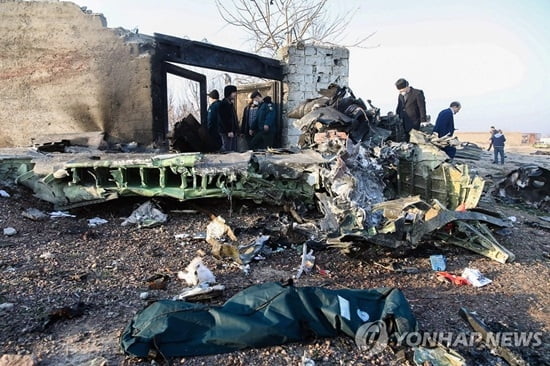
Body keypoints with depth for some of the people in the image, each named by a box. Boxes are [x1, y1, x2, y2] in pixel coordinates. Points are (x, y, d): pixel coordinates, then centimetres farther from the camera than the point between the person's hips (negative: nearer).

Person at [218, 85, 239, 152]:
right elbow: (224, 119, -18)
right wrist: (229, 131, -22)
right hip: (227, 132, -10)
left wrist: (235, 129, 15)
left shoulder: (230, 103, 19)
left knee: (234, 150, 10)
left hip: (232, 131, 10)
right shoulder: (224, 103, -11)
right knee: (227, 151, -8)